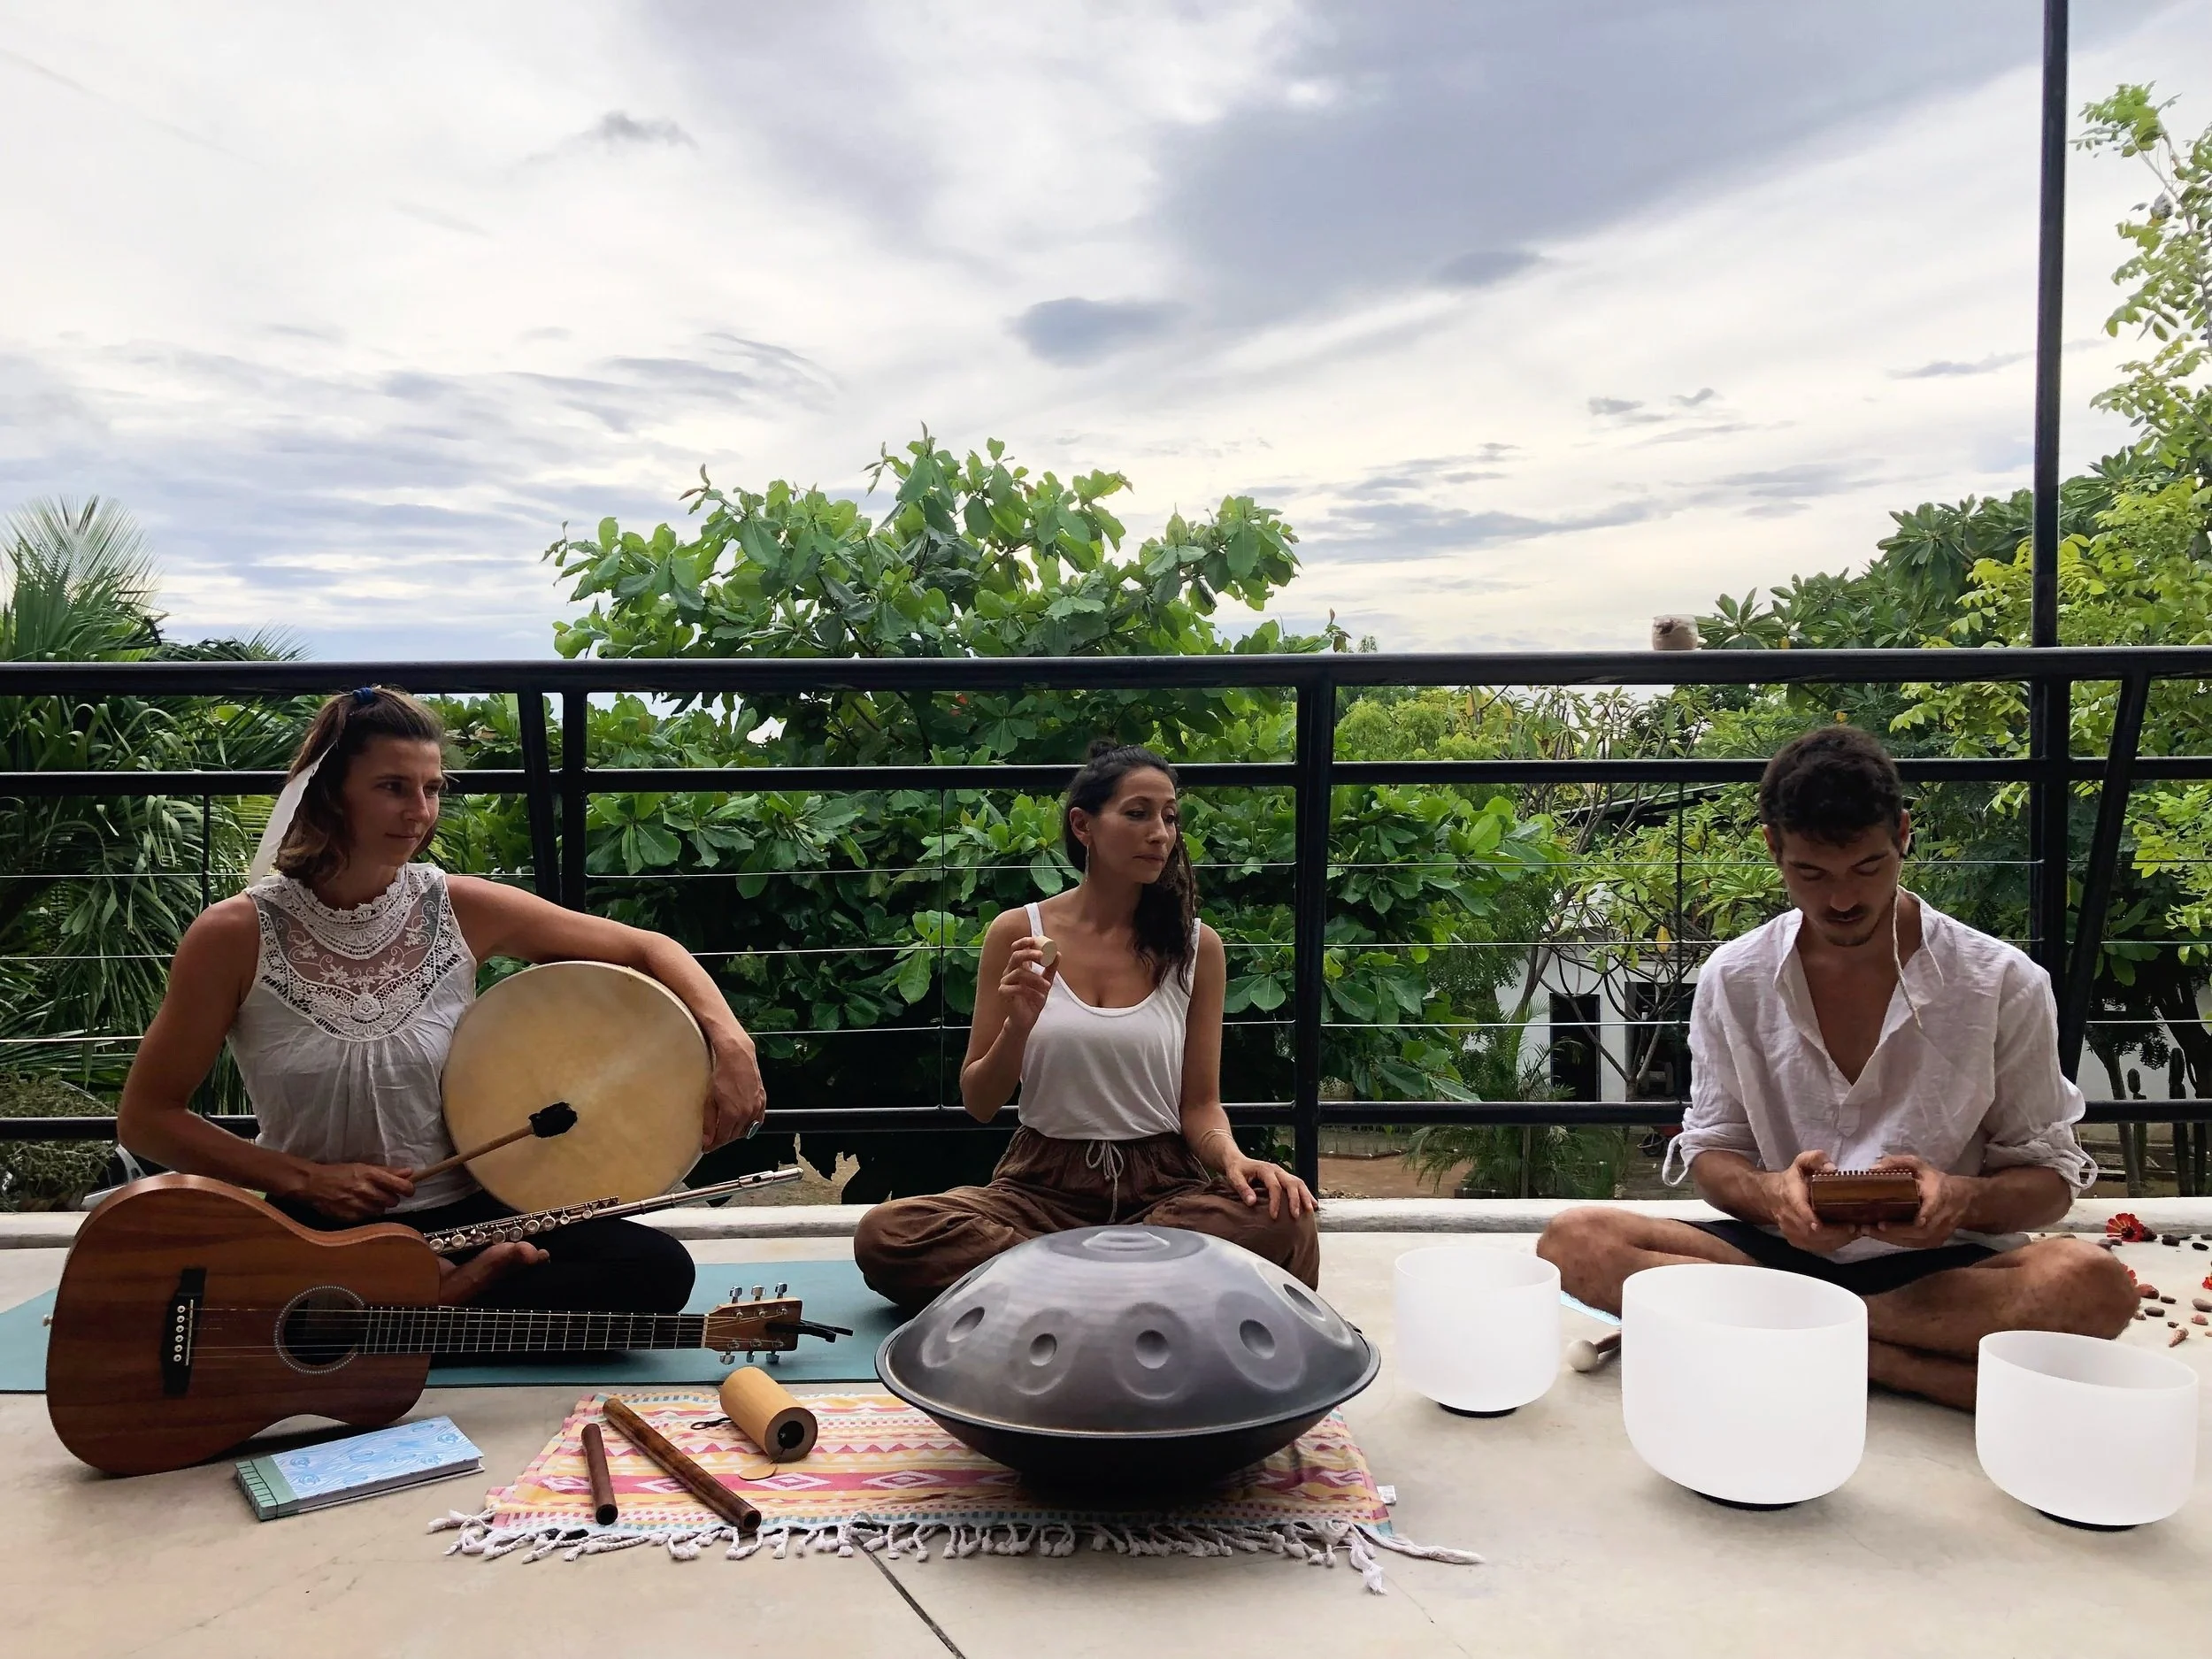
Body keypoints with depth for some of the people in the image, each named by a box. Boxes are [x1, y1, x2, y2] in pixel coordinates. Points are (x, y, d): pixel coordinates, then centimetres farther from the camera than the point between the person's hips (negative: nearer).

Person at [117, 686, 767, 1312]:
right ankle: (470, 1292, -14)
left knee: (658, 1267, -21)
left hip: (465, 1214, 2)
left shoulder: (462, 909, -6)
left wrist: (731, 1045, -16)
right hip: (320, 1233, -1)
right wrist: (302, 1178, -12)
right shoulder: (236, 935, -10)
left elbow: (649, 949, 1)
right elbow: (146, 1117, -2)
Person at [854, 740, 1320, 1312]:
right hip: (1044, 1182, 0)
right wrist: (1019, 1025, -15)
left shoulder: (1195, 946, 3)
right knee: (884, 1233, -27)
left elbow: (1200, 1104, 5)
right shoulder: (1018, 934, 1)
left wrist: (1234, 1158, -18)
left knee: (1282, 1220, -32)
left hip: (1163, 1181, 0)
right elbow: (979, 1105, 4)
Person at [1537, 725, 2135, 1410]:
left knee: (2091, 1284, -34)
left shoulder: (2004, 985, -4)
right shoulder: (1733, 979, 0)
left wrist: (1965, 1199, -22)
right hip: (1780, 1250, 1)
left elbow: (2051, 1176, 2)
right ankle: (1902, 1361, -26)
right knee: (1575, 1240, -24)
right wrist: (1769, 1193, -21)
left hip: (1938, 1266, 0)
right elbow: (1712, 1153, 4)